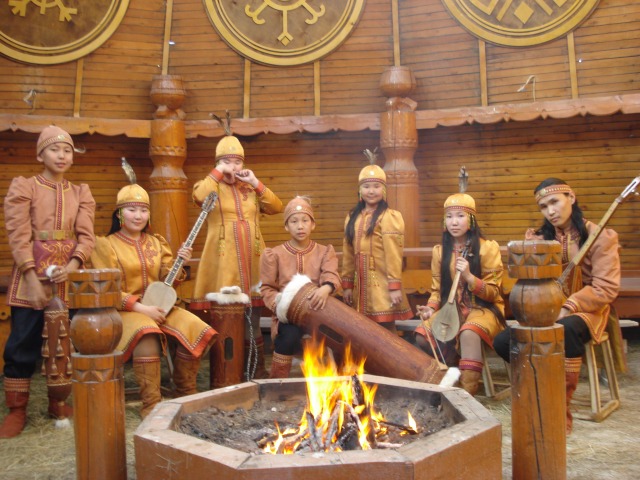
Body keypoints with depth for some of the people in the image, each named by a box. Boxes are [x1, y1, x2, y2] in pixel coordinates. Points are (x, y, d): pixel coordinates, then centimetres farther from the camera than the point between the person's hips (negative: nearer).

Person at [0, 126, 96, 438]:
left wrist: (71, 266, -17)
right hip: (32, 276, -2)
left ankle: (58, 403, 24)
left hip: (69, 277, 3)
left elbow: (86, 237, 1)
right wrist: (32, 278, -17)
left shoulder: (81, 193, 11)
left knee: (65, 342, 8)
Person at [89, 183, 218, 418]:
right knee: (147, 334, -38)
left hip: (158, 305, 5)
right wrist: (140, 308, -19)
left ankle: (185, 391, 3)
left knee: (197, 330, -18)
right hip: (125, 310, -5)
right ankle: (151, 403, -26)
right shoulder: (105, 244, -1)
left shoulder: (156, 242, 14)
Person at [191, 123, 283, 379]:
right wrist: (218, 173, -11)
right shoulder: (212, 186, 6)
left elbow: (277, 207, 5)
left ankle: (258, 374, 19)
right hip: (224, 264, -3)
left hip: (252, 262, 3)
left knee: (252, 327, 9)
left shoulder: (250, 189, 17)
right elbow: (199, 196, -18)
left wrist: (256, 183, -1)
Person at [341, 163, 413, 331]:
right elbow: (348, 255, 12)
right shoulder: (352, 218, 12)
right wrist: (347, 284, 10)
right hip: (362, 286, 6)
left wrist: (395, 286, -15)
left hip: (383, 285, -6)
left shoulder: (389, 217, -8)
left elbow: (393, 254, -12)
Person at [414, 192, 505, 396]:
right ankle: (457, 367, 6)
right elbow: (437, 290, 11)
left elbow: (493, 292, -7)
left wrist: (469, 277, -24)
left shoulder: (487, 248, -7)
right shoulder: (440, 251, 6)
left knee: (468, 333, -37)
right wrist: (431, 308, -10)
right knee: (423, 336, -20)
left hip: (483, 308, -5)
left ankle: (468, 393, -26)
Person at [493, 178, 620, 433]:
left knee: (566, 329, -41)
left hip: (585, 311, -4)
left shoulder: (600, 237, -5)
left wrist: (567, 309, -24)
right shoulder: (539, 238, 8)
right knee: (503, 342, -19)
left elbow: (605, 288, -13)